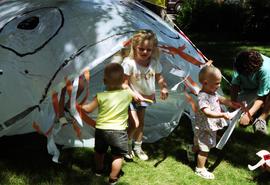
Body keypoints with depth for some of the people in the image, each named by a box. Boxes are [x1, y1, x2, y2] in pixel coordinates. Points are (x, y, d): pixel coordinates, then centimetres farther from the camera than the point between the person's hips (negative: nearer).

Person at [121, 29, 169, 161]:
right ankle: (127, 146, 18)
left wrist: (164, 88, -15)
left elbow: (159, 78, 3)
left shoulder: (154, 62, -10)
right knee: (134, 123, -11)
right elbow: (124, 83, -20)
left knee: (141, 122, 16)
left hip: (145, 97, 5)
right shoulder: (129, 63, -25)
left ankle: (137, 148, 34)